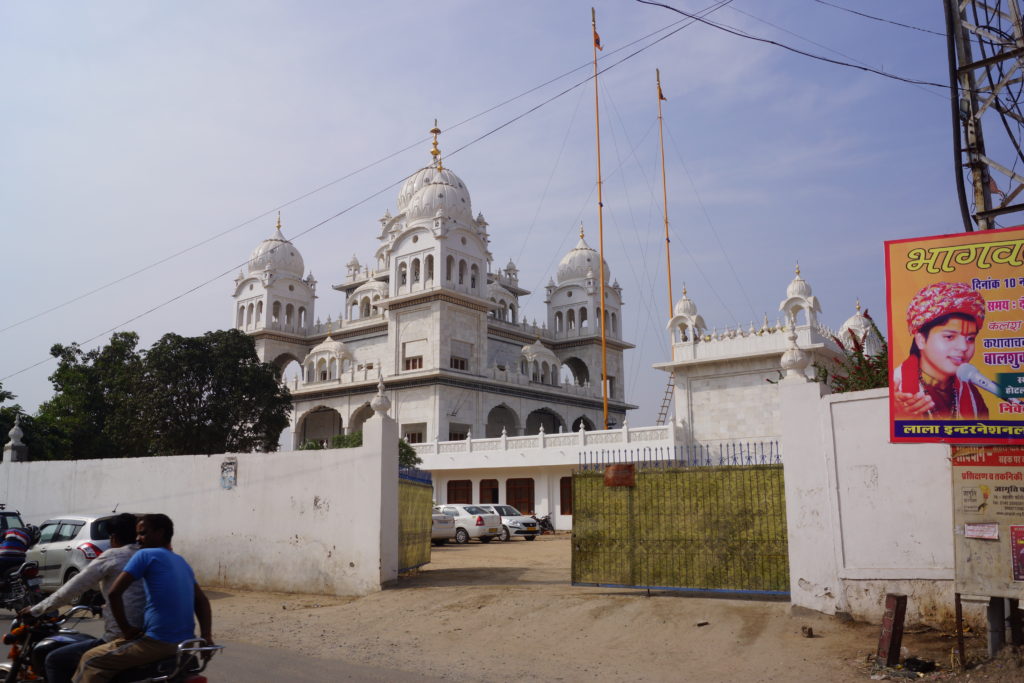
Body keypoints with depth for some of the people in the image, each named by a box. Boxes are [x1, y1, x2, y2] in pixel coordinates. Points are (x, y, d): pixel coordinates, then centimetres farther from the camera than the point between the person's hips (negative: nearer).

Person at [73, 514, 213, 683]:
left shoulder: (146, 555, -5)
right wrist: (206, 636, 8)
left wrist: (125, 628, -2)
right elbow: (202, 600, 15)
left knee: (91, 661, 4)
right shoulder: (182, 563, 17)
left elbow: (114, 592, -12)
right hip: (184, 643, 8)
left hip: (158, 643, -8)